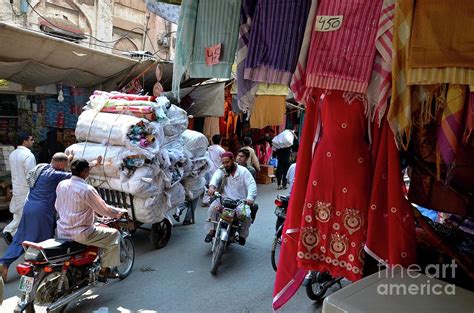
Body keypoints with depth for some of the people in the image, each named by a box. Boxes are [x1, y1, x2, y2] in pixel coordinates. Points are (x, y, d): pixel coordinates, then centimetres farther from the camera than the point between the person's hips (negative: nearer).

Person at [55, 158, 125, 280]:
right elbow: (104, 209, -12)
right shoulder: (87, 189, -21)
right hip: (80, 234, -8)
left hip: (61, 232, 8)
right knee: (114, 234, 5)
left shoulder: (61, 185, 1)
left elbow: (57, 207, 15)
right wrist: (118, 212, 6)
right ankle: (105, 270, 10)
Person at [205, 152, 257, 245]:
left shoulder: (243, 171, 0)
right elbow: (215, 178, -18)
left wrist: (250, 198, -30)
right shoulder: (221, 170, 4)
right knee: (212, 207, -24)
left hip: (240, 201, -1)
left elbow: (252, 185, -11)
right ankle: (212, 230, -5)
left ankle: (242, 235, 4)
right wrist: (211, 186, -43)